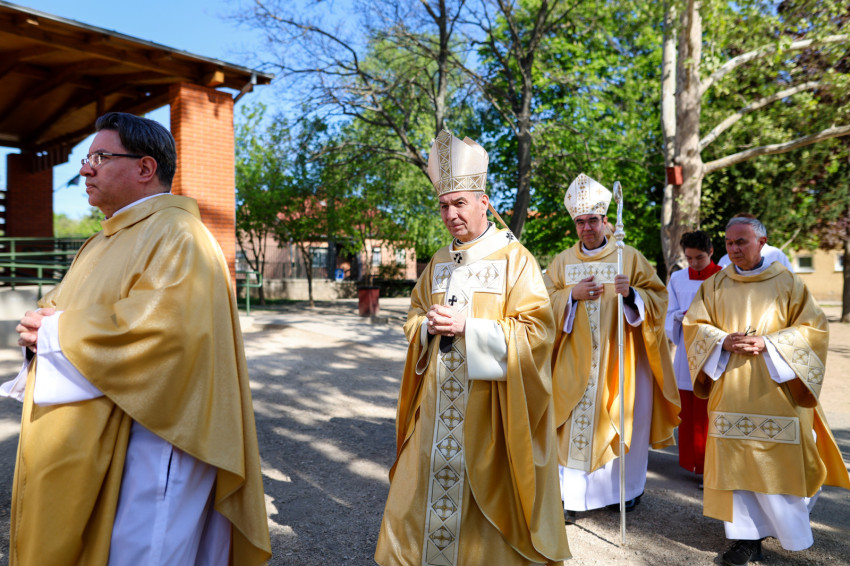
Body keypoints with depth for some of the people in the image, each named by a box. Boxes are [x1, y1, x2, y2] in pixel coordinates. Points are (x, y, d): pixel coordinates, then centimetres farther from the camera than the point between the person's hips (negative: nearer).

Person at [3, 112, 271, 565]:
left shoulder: (176, 237, -16)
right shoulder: (107, 240, 16)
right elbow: (61, 308, 23)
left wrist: (58, 333, -16)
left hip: (142, 450, -10)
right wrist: (41, 328, -2)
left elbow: (163, 333, -29)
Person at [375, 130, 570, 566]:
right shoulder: (438, 263, 10)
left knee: (487, 488, 6)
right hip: (440, 399, 5)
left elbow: (537, 330, -13)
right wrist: (428, 325, -6)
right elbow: (414, 315, 18)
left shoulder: (514, 258, -7)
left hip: (489, 400, -5)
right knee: (431, 480, 11)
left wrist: (468, 326, -20)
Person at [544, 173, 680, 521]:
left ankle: (625, 488, 26)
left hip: (618, 359, -1)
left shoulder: (630, 257, 2)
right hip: (575, 361, 1)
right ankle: (569, 495, 6)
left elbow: (657, 297, -2)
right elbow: (547, 303, 4)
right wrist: (573, 294, -14)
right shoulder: (563, 262, 8)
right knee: (573, 425, -2)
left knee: (621, 424, 7)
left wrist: (631, 294, -21)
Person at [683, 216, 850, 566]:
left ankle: (791, 528, 30)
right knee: (737, 461, 3)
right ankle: (749, 537, 15)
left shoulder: (787, 283, 1)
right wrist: (724, 341, -13)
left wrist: (768, 344, -15)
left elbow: (813, 327, -1)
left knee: (778, 462, 3)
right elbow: (694, 325, 6)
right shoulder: (715, 284, 6)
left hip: (774, 390, -2)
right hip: (730, 391, 2)